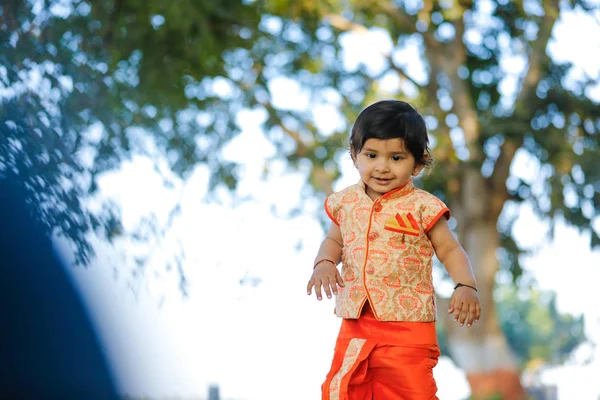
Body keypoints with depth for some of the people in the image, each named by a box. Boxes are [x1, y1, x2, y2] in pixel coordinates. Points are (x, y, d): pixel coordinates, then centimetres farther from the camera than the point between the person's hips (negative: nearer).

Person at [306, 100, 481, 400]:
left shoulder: (421, 207, -8)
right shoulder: (345, 203, 4)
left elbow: (450, 250, -3)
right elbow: (334, 240, 20)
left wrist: (466, 286, -19)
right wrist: (324, 263, -2)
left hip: (407, 328, -4)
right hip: (355, 325, 4)